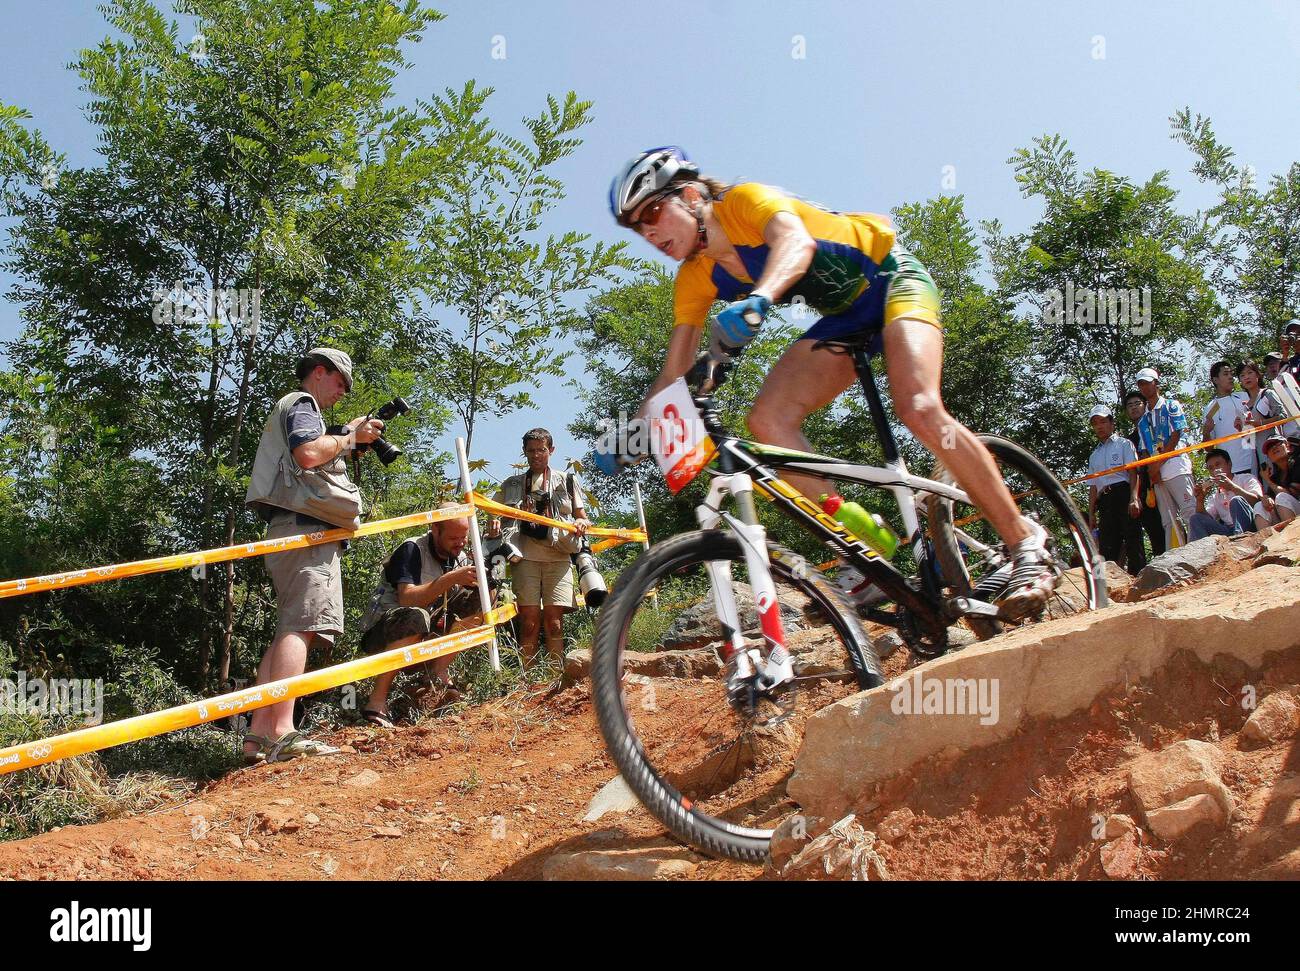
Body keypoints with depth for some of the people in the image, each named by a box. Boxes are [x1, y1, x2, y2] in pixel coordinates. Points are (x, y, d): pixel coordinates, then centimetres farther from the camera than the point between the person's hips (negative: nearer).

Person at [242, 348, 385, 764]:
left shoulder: (293, 410, 34)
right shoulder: (300, 404, 1)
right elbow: (309, 453, -19)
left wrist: (351, 440, 23)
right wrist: (350, 436, -5)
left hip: (292, 529, 11)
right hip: (305, 527, -11)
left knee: (288, 631, 4)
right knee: (298, 626, -20)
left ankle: (259, 735, -2)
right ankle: (282, 734, -30)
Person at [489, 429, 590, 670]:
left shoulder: (567, 482, 19)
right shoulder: (511, 485, 20)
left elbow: (582, 517, 18)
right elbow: (499, 517, 21)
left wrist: (582, 523, -5)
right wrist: (494, 526, -2)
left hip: (557, 557, 0)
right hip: (525, 557, 0)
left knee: (554, 622, -8)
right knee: (529, 621, -8)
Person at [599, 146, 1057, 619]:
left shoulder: (744, 200, -21)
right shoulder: (695, 279, -3)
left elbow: (796, 240, -43)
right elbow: (674, 372, -4)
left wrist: (756, 301, -62)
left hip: (891, 277, -7)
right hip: (845, 318, 7)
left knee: (919, 410, -30)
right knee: (768, 419, -16)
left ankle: (1024, 541, -15)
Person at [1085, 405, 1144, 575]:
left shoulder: (1124, 444, 13)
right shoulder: (1094, 456, 28)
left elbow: (1133, 472, 0)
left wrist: (1134, 498, -15)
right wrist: (1091, 514, 13)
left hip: (1123, 495, -5)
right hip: (1104, 502, 5)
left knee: (1132, 539, -15)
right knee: (1107, 547, -4)